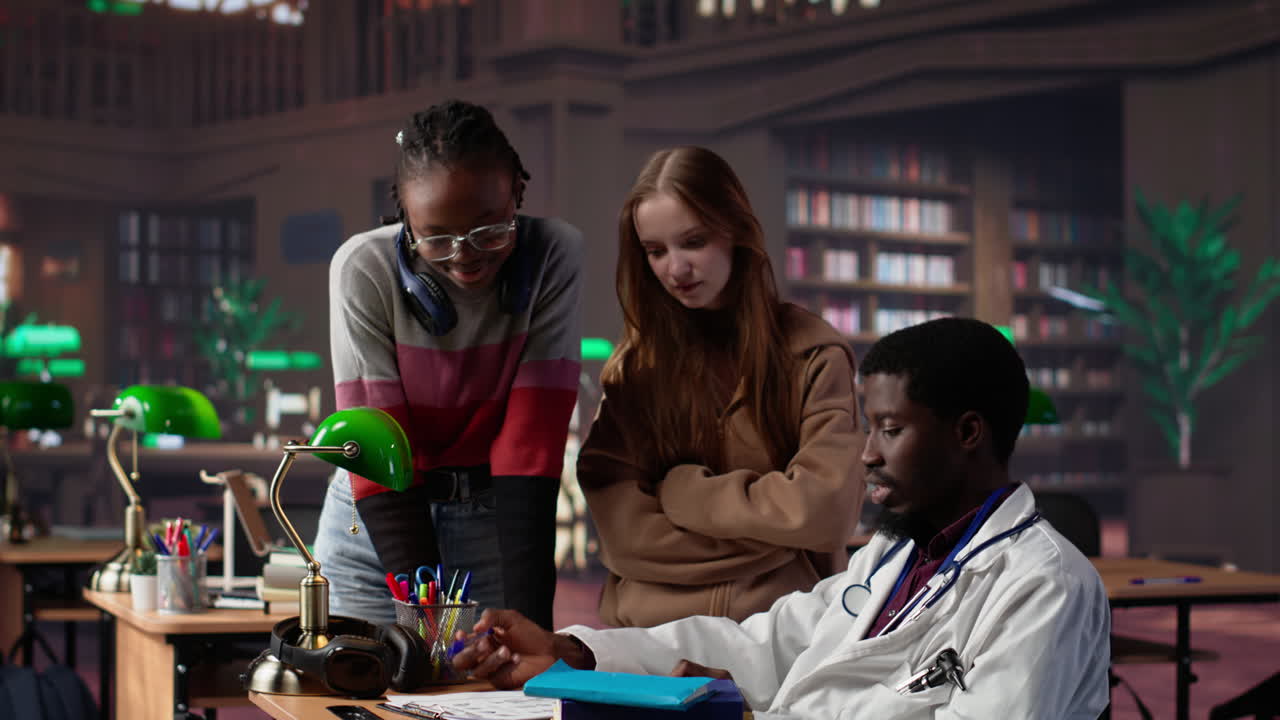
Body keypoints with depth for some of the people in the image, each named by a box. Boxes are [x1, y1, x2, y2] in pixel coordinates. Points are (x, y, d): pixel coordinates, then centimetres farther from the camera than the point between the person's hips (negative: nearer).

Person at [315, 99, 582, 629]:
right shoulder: (363, 268, -20)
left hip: (497, 520, 0)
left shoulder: (554, 256, -19)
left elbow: (531, 440, -20)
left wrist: (530, 615, -28)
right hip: (373, 524, 0)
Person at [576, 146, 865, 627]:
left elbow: (825, 511, -7)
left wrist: (678, 490, -1)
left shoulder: (812, 356, 2)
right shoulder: (633, 366, 9)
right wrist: (772, 523, -7)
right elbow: (621, 526, -1)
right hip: (650, 631, 2)